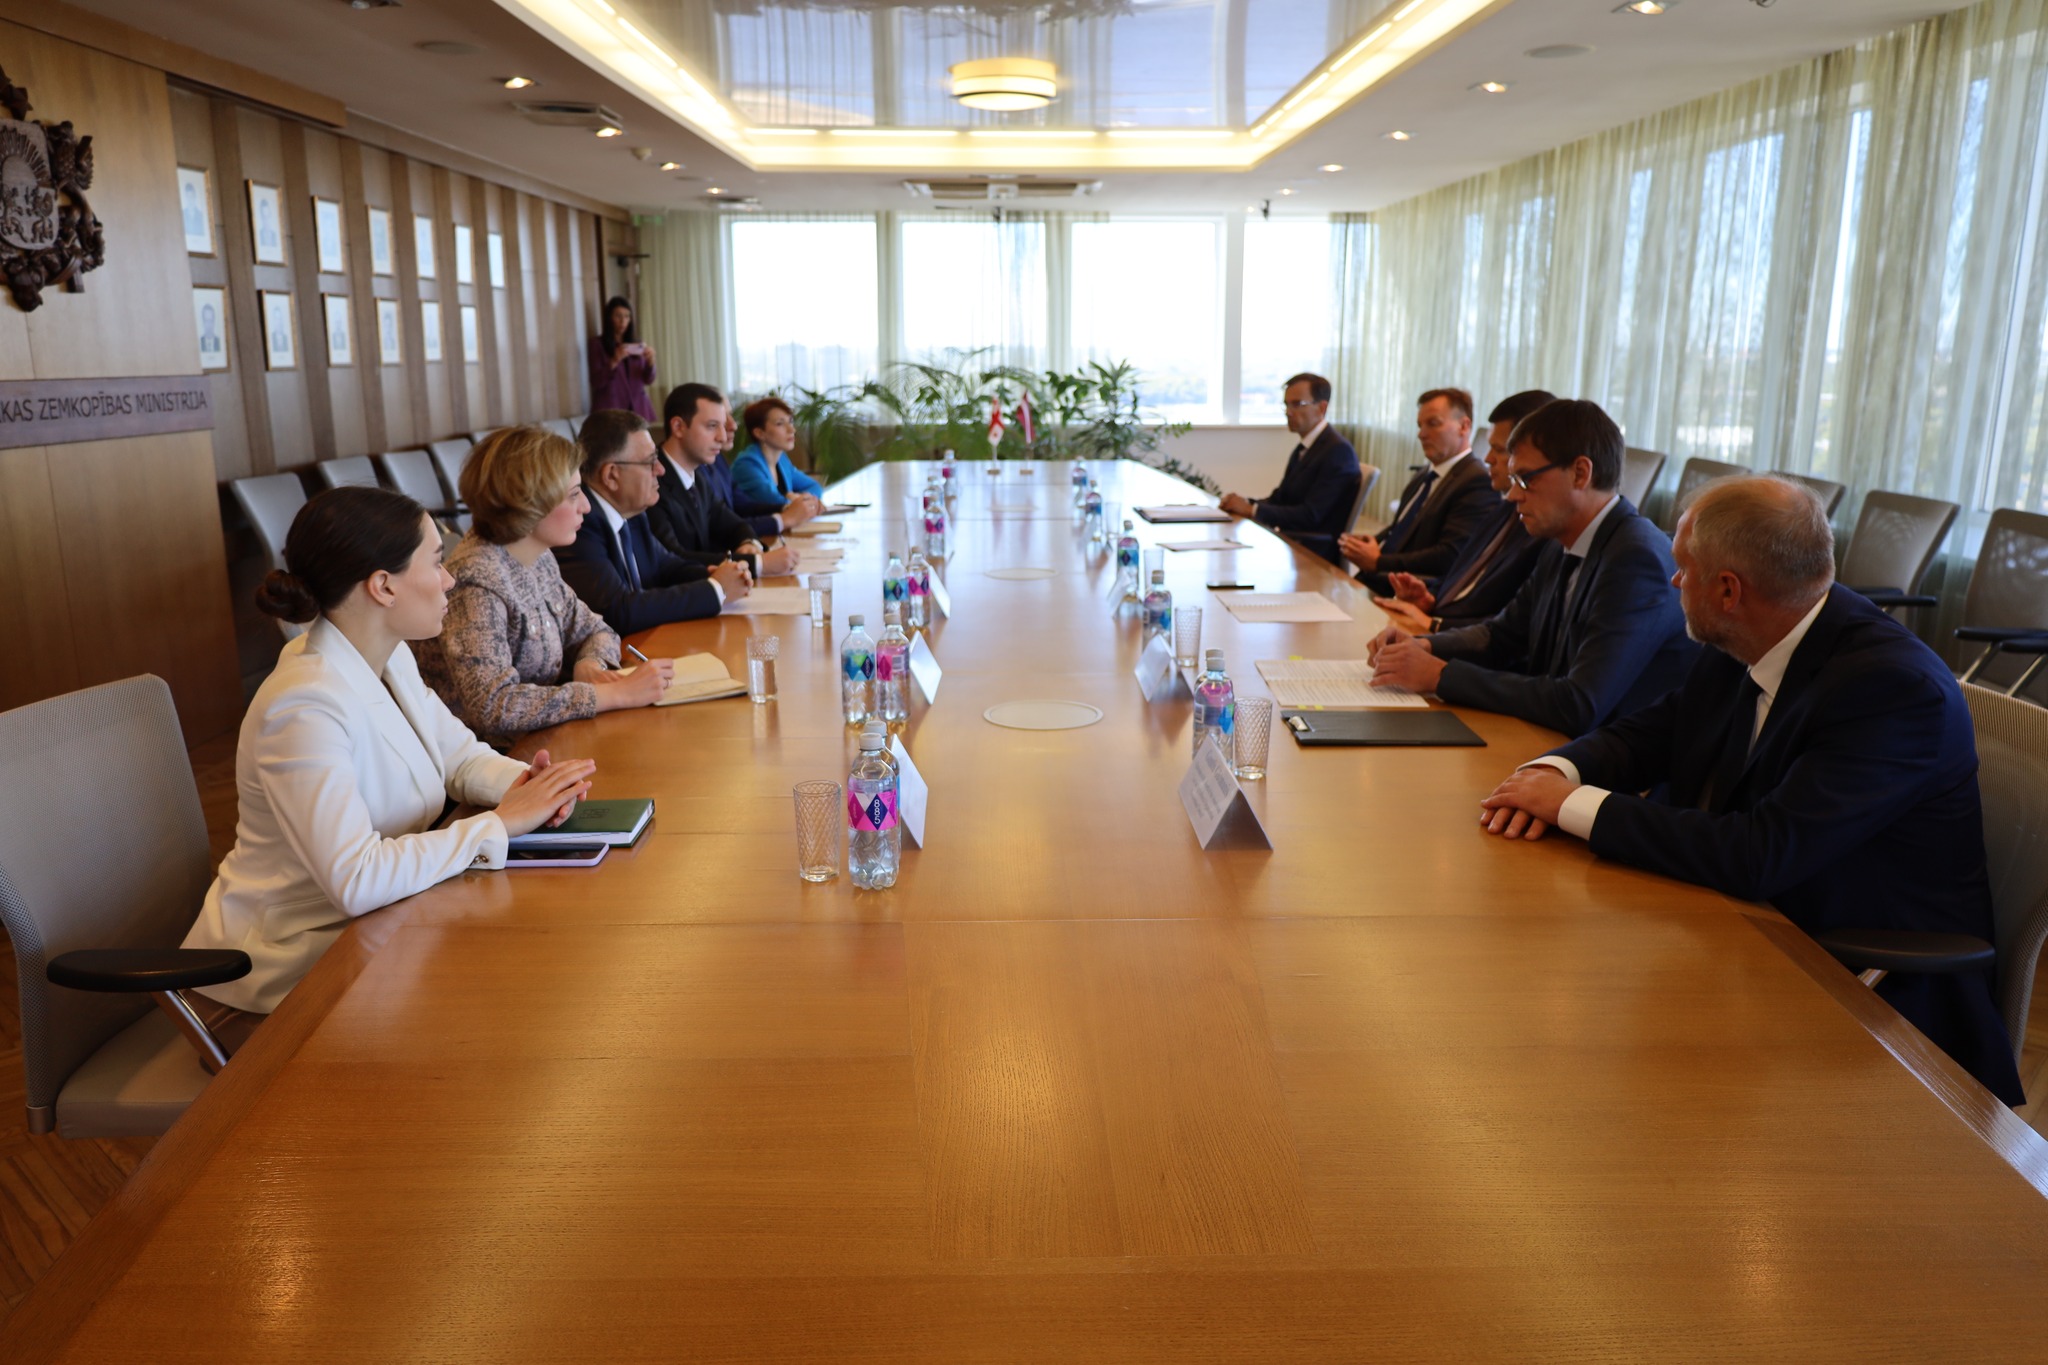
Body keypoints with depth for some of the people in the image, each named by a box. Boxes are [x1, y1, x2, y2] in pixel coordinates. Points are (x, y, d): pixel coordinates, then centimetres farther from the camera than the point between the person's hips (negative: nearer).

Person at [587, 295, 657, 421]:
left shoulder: (636, 343, 13)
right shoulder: (598, 343, 2)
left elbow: (648, 380, 8)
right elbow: (596, 382, -6)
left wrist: (650, 361, -11)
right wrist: (614, 362, -21)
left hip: (637, 407, 3)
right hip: (611, 408, -3)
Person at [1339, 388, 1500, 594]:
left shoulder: (1478, 483, -11)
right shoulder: (1424, 474, 20)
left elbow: (1449, 557, -19)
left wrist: (1378, 561, -17)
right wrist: (1369, 543, 2)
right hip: (1374, 579, 9)